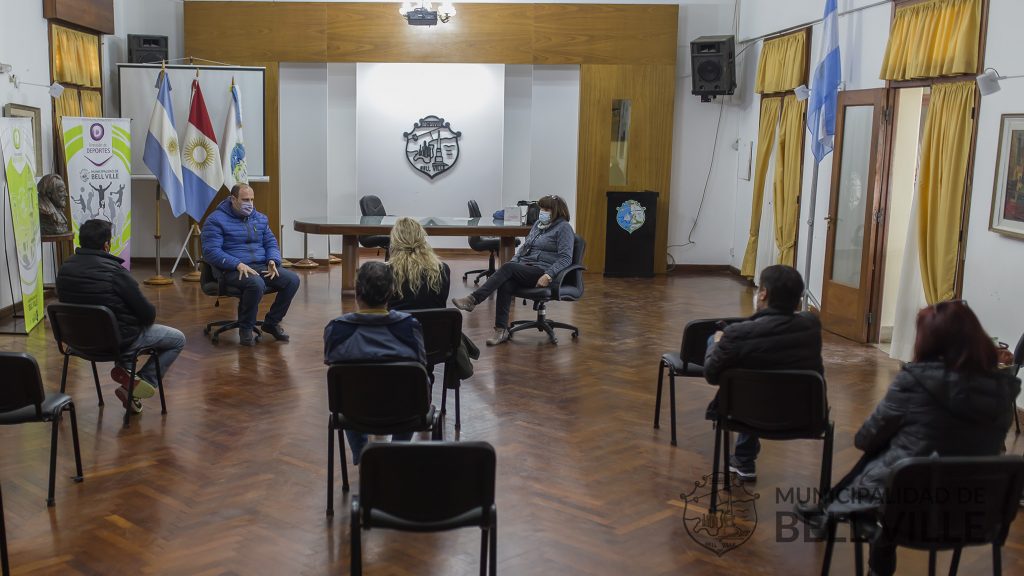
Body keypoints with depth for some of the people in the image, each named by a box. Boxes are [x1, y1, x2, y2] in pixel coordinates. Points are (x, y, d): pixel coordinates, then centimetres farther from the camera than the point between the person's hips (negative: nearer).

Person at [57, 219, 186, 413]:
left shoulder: (65, 269, -5)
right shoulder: (115, 272, -24)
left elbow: (68, 303, 12)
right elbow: (148, 314, -18)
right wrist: (152, 311, 8)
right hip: (118, 339, -7)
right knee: (178, 339, 11)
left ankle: (124, 369, 18)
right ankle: (143, 381, 0)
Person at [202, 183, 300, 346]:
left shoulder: (260, 218, 18)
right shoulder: (216, 220, -2)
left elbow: (271, 244, 22)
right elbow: (210, 251, -10)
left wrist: (273, 261, -2)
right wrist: (238, 264, -23)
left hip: (261, 266, 6)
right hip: (233, 270, -6)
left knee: (292, 279, -18)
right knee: (256, 283, -38)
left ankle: (272, 322, 2)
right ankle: (245, 328, -14)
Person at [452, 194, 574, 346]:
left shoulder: (564, 228, -2)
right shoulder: (538, 224, 21)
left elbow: (566, 258, -11)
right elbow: (524, 247, 27)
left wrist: (548, 276, -23)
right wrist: (513, 262, 8)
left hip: (542, 271, -6)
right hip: (525, 268, 6)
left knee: (507, 268, -30)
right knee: (505, 284, -28)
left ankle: (473, 300, -34)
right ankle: (501, 330, -28)